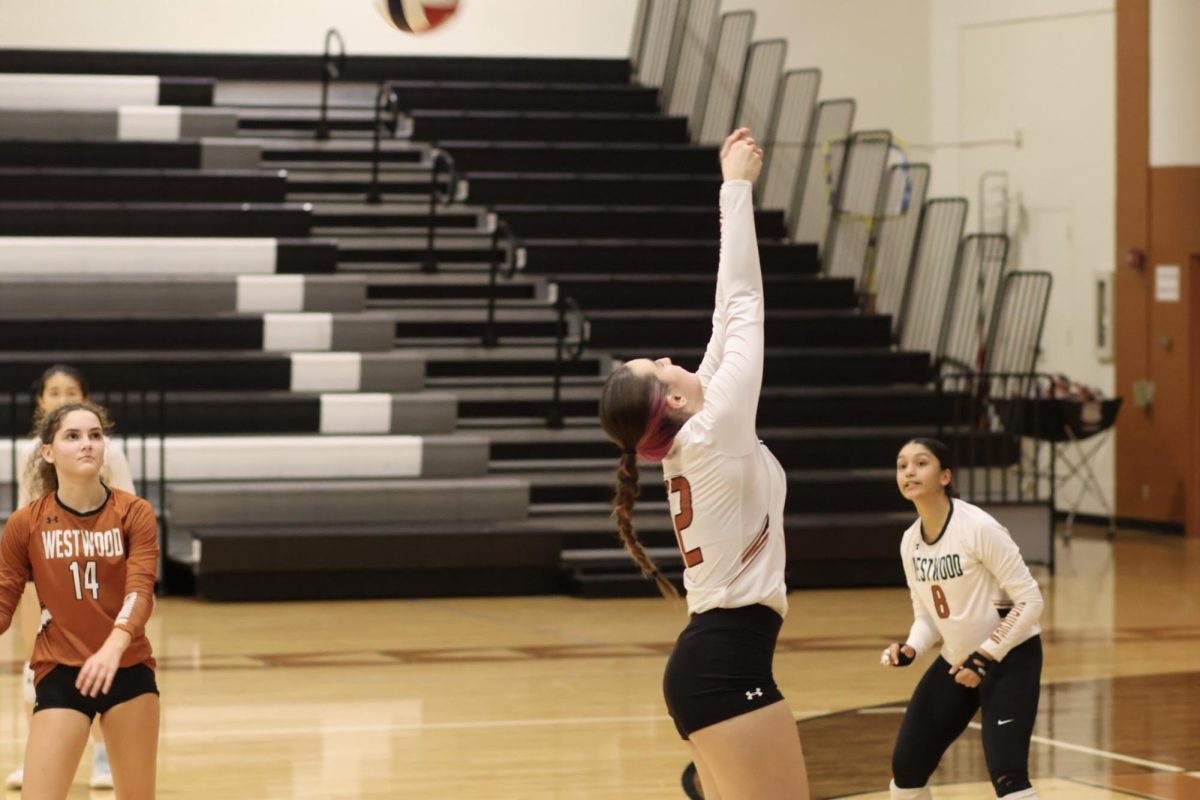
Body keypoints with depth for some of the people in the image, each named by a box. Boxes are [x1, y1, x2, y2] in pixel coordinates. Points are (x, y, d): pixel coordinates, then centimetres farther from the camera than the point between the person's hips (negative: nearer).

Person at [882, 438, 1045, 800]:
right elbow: (926, 614, 10)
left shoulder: (979, 528, -22)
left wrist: (985, 656, -22)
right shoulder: (910, 542, -1)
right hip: (955, 662, 8)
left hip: (1009, 658, -8)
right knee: (906, 766, 12)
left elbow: (1030, 600, -19)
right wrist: (910, 649, -11)